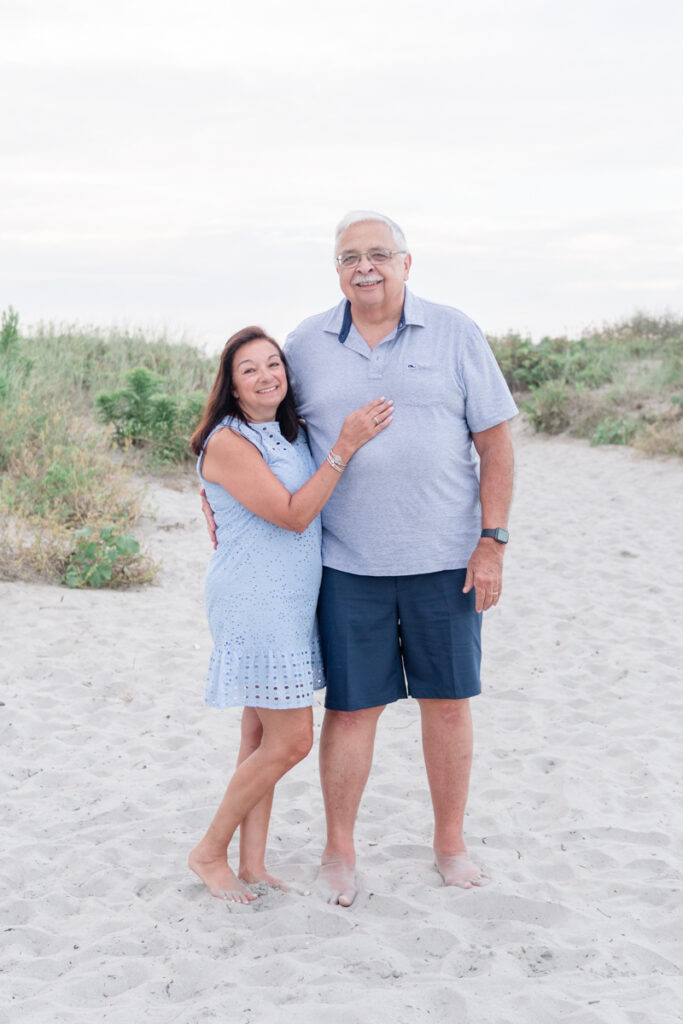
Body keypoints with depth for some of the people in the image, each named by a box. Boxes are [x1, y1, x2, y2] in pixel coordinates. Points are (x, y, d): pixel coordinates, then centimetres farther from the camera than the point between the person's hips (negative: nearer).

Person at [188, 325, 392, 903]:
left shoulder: (293, 434, 10)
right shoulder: (228, 443, -15)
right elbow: (293, 515, -19)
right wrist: (344, 448, -21)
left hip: (291, 602, 8)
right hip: (251, 602, -8)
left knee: (264, 736, 11)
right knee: (291, 740, -7)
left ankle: (253, 865, 19)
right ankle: (211, 852, 9)